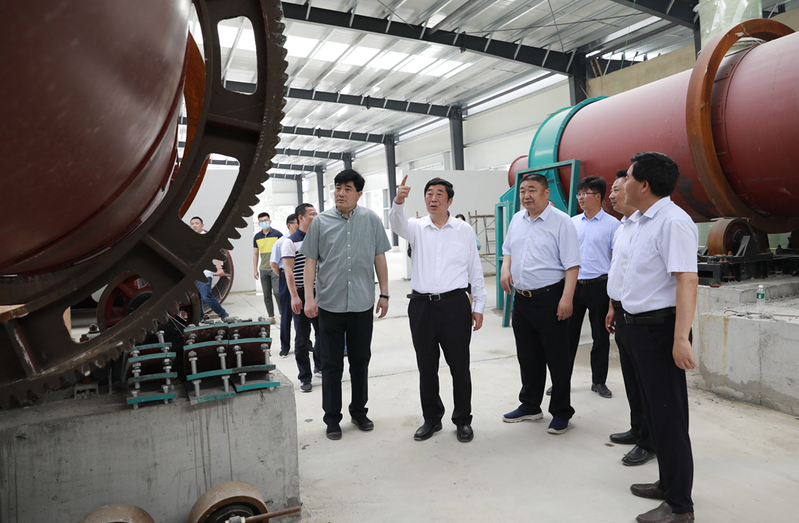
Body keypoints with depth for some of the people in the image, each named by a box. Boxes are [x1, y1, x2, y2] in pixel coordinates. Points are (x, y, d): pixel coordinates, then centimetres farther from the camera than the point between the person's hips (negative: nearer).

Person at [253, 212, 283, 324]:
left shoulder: (277, 234, -2)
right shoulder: (257, 237, 9)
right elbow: (255, 254, 15)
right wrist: (255, 270, 11)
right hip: (263, 269, 4)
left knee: (277, 292, -12)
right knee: (267, 295, 6)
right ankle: (271, 317, 14)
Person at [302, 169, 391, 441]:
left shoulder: (371, 220, 3)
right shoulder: (321, 222, 0)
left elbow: (379, 258, 7)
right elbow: (310, 260, 2)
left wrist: (384, 294, 5)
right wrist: (309, 297, -6)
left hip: (362, 305, 1)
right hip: (330, 304, -1)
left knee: (360, 361, 13)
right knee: (332, 364, 7)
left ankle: (359, 411, 31)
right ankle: (332, 419, 21)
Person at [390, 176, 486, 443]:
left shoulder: (465, 230, 5)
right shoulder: (416, 228, 6)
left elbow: (475, 270, 7)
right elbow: (397, 223, -18)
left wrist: (479, 306, 4)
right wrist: (398, 201, -39)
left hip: (454, 304, -1)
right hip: (422, 305, 1)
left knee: (460, 366, 6)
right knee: (426, 368, 11)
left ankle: (463, 420, 24)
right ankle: (432, 419, 28)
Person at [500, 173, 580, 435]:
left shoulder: (561, 221, -10)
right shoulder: (516, 220, 11)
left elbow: (572, 264, -14)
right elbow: (507, 249, 26)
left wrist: (566, 298, -21)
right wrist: (505, 268, 6)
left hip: (550, 298, -6)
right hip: (521, 298, 7)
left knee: (556, 358, 3)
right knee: (527, 356, 16)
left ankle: (561, 413, 18)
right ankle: (530, 406, 31)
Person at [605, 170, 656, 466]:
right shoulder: (621, 227, 15)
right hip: (622, 311, 10)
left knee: (644, 378, 2)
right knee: (630, 375, 19)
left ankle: (649, 442, 16)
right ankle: (637, 430, 34)